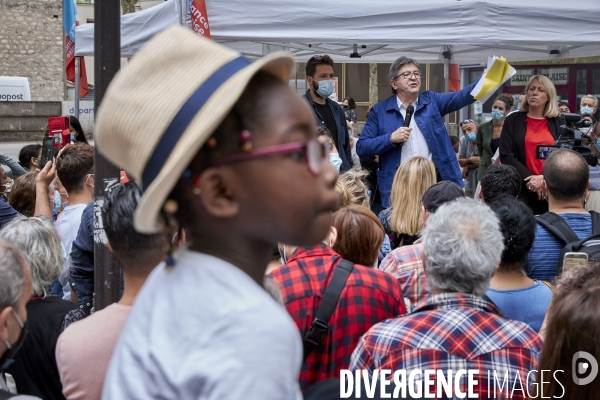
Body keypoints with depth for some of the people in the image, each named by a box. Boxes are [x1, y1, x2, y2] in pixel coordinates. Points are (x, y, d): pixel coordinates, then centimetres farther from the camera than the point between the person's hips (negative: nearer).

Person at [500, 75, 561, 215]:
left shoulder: (558, 123, 11)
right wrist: (531, 178, -10)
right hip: (522, 190, -1)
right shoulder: (513, 120, 7)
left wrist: (545, 179, -11)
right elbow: (505, 155, -1)